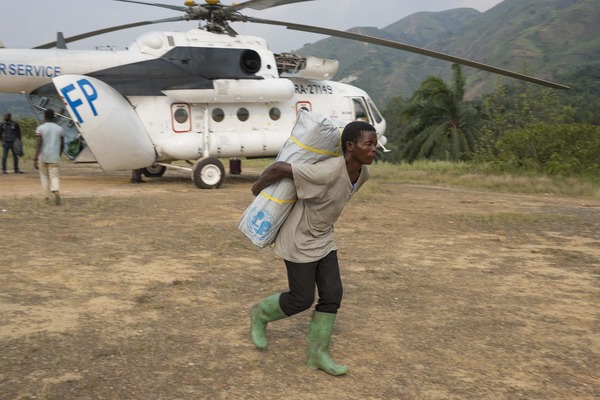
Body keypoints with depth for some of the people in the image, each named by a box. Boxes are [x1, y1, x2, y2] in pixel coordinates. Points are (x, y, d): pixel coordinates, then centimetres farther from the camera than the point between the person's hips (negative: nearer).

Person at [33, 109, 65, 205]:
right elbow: (62, 146, 10)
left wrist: (35, 159, -13)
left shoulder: (40, 128, -3)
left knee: (44, 177, 15)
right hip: (55, 158, 1)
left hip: (43, 157, -1)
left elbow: (38, 144, -13)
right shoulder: (60, 129, 4)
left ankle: (47, 197, 17)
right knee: (54, 177, 1)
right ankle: (56, 192, -27)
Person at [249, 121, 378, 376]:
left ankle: (317, 353, 13)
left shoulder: (363, 173, -7)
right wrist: (258, 188, -10)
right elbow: (279, 168, -27)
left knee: (332, 294, 1)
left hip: (323, 239, 7)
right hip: (299, 240, -7)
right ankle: (260, 313, 26)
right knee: (302, 300, 0)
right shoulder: (328, 172, -32)